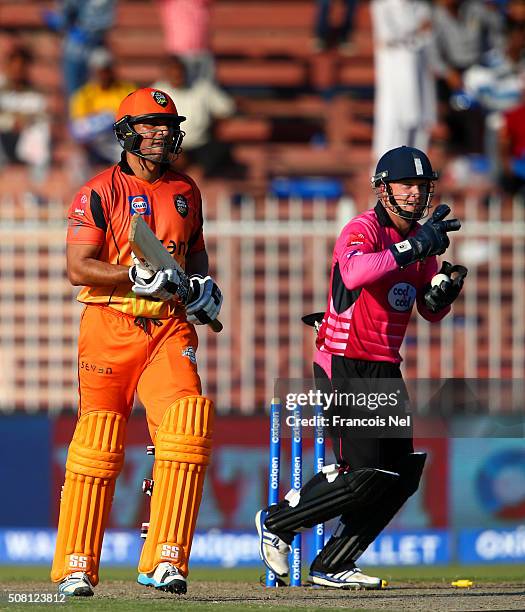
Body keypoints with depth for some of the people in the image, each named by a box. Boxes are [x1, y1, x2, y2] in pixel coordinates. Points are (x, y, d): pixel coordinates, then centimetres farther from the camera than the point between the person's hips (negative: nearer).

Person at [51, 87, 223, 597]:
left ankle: (164, 562, -15)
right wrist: (138, 276, -20)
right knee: (97, 444, -2)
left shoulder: (186, 192, 15)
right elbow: (78, 269, -9)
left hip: (170, 326, 3)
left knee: (187, 427, -17)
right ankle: (76, 567, 10)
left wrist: (205, 286, 8)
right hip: (110, 326, -3)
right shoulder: (100, 192, -2)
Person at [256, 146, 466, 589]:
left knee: (402, 476, 5)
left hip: (386, 369, 8)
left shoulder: (423, 238, 11)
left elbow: (431, 312, 16)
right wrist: (414, 248, -39)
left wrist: (443, 291, -7)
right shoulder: (363, 229, -13)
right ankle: (276, 522, 9)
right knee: (362, 476, -12)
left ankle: (331, 566, 14)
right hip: (344, 365, -8)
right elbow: (354, 274, -36)